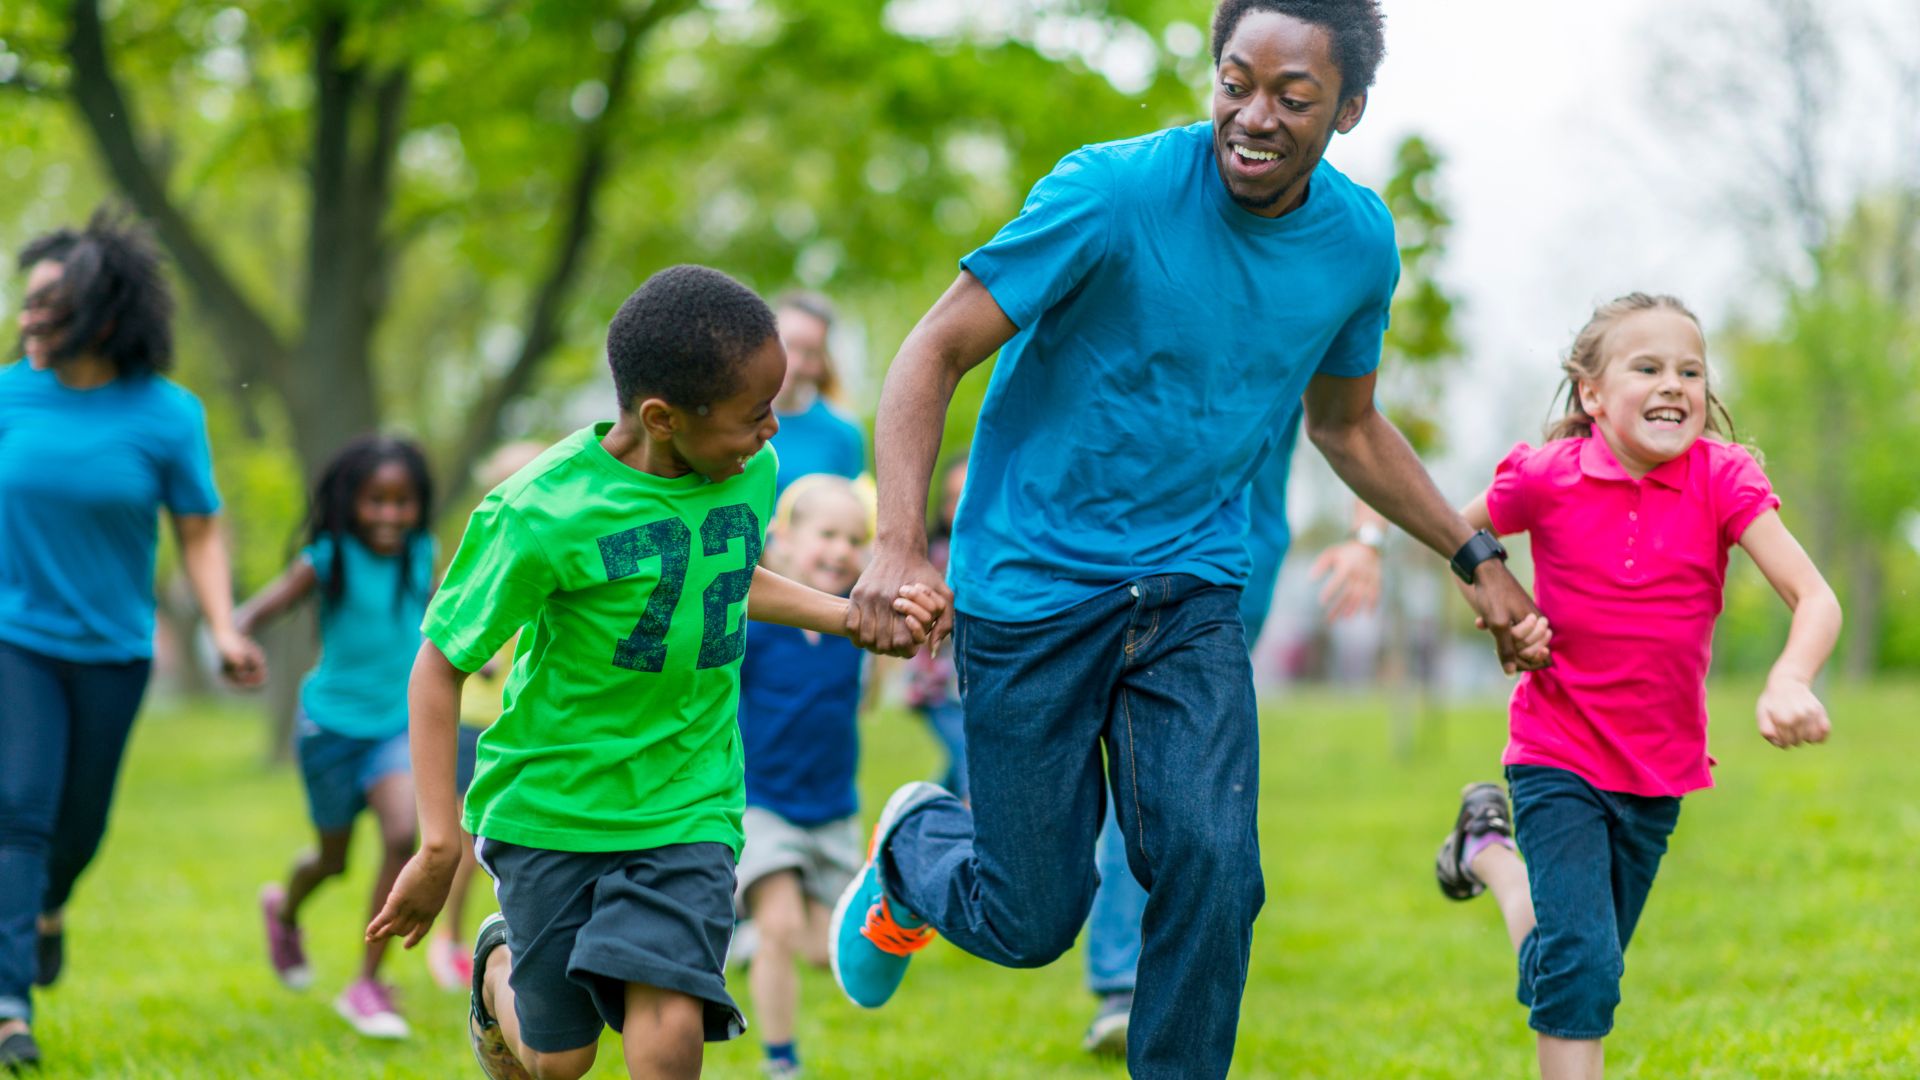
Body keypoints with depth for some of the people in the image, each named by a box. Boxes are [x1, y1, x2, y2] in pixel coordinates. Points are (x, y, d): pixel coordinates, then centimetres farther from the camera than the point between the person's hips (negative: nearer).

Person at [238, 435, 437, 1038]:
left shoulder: (420, 555, -4)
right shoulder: (331, 560, -17)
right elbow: (262, 607, -25)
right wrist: (234, 641, -45)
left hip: (397, 723, 2)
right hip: (333, 723, -2)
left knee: (402, 835, -21)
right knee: (334, 859, 14)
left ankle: (367, 984, -9)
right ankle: (284, 909, 54)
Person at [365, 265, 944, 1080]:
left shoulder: (749, 473, -5)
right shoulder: (543, 516, -22)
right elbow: (440, 667, -13)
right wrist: (439, 845, -16)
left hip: (686, 805, 3)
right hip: (551, 801, -3)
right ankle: (499, 970, 44)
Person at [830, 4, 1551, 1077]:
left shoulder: (1360, 240, -2)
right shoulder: (1117, 191, -19)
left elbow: (1347, 424, 18)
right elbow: (936, 352, -16)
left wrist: (1477, 560, 12)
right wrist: (900, 544, -31)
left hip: (1193, 594, 4)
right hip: (1032, 586, -4)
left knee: (1214, 875, -14)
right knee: (1033, 922, 3)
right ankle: (913, 844, 38)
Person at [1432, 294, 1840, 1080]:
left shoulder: (1721, 479, -13)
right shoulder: (1548, 479, -13)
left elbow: (1815, 598, -22)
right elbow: (1459, 536, 9)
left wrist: (1790, 680, -41)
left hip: (1660, 770, 3)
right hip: (1559, 759, -3)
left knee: (1586, 966, 20)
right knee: (1579, 964, -19)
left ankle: (1490, 854, 46)